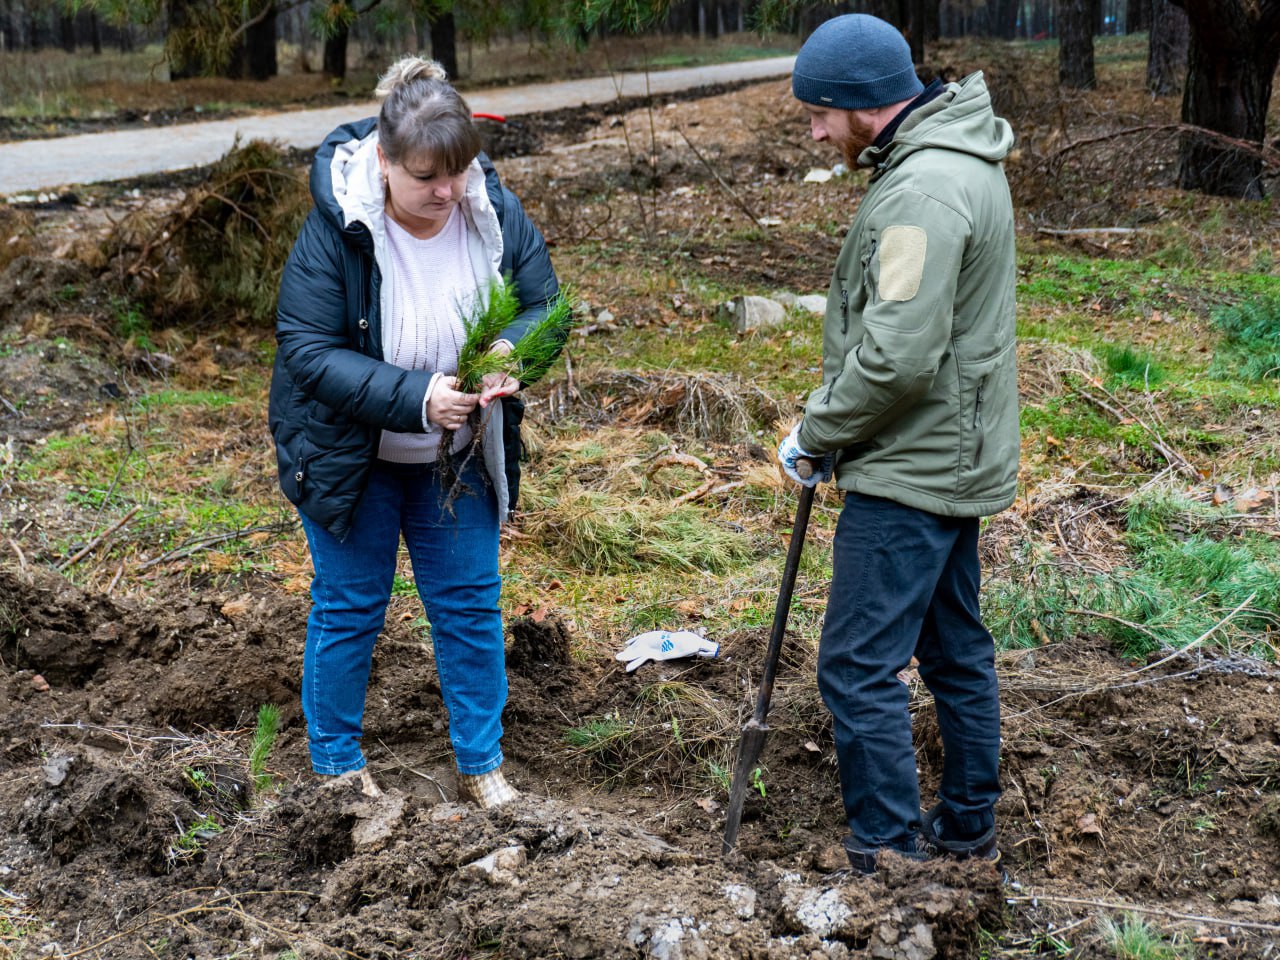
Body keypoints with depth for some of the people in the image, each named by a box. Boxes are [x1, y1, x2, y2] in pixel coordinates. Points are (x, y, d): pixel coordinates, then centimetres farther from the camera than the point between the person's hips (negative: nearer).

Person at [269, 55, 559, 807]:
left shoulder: (495, 213, -16)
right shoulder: (335, 229, -26)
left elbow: (545, 304, -6)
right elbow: (308, 351, -25)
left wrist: (510, 352, -31)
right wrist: (414, 397, -36)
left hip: (456, 457, 4)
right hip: (349, 455, -3)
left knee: (470, 603, 12)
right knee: (350, 607, 11)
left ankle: (482, 763, 29)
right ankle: (336, 763, 31)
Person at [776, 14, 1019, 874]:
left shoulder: (923, 190, -23)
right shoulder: (958, 161, 11)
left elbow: (899, 357, -27)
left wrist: (816, 432, -12)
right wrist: (827, 412, 10)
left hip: (911, 473, -11)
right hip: (956, 457, 11)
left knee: (859, 666, -4)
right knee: (956, 648, 19)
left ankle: (889, 855, 5)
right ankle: (968, 826, 33)